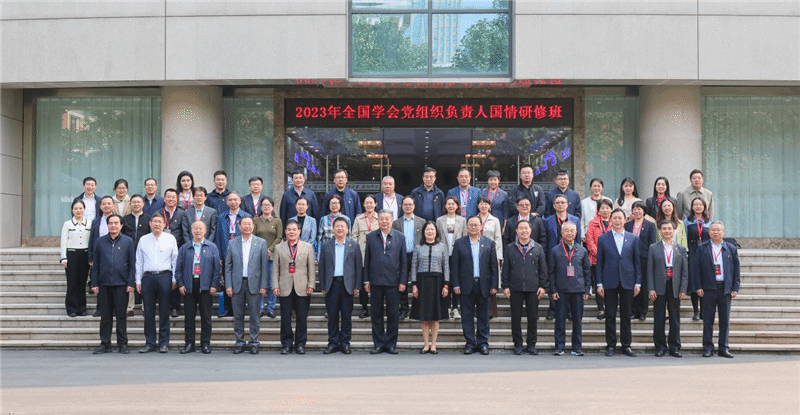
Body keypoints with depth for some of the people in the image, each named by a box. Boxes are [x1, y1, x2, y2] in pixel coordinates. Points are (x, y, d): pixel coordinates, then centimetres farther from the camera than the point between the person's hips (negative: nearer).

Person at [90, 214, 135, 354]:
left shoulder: (128, 241, 4)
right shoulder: (100, 242, 8)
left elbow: (132, 264, 4)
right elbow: (96, 264, 10)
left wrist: (130, 283, -3)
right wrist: (94, 283, 4)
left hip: (121, 285, -2)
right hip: (104, 284, 2)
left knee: (121, 315, 3)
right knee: (105, 316, 6)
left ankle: (123, 344, 10)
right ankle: (105, 344, 15)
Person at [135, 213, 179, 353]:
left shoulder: (170, 239, 7)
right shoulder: (143, 240, 12)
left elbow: (175, 259, 6)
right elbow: (139, 261, 12)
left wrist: (174, 279, 1)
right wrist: (138, 280, 7)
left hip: (164, 276, -2)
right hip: (147, 277, 2)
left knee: (164, 311, 0)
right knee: (148, 312, 3)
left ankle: (164, 343, 6)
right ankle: (149, 343, 10)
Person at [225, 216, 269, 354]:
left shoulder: (261, 243, 4)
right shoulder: (232, 243, 7)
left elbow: (264, 266, 1)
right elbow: (228, 266, 7)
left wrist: (263, 286, -4)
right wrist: (228, 285, -1)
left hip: (254, 284, -1)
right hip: (237, 284, 1)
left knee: (255, 316, 2)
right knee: (238, 316, 6)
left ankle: (254, 343, 12)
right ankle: (239, 342, 16)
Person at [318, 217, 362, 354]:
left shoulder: (354, 245, 7)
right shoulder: (326, 246, 9)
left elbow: (358, 266, 4)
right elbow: (322, 267, 7)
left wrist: (357, 286, -2)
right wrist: (322, 287, 1)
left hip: (347, 285, 0)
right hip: (331, 284, 1)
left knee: (347, 316, 3)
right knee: (332, 316, 3)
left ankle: (345, 343, 12)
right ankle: (333, 343, 10)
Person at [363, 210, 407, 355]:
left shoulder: (400, 237, 6)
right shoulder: (371, 237, 8)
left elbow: (403, 261, 4)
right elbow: (367, 260, 7)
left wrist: (403, 281, -2)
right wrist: (366, 281, 2)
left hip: (393, 282, -1)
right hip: (376, 281, 1)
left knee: (393, 314, 3)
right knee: (376, 314, 5)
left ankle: (391, 344, 13)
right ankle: (379, 344, 13)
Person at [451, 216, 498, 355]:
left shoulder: (489, 243, 7)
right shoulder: (459, 243, 5)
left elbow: (494, 266, 5)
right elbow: (454, 266, 3)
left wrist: (494, 285, -1)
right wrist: (456, 285, -4)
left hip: (483, 285, 0)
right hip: (467, 285, 0)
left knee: (483, 316, 6)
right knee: (467, 316, 3)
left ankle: (483, 343, 14)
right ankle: (470, 343, 11)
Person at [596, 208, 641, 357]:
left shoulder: (633, 239, 7)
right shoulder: (603, 238, 4)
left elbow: (637, 261, 7)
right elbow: (599, 262, 4)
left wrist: (638, 283, 1)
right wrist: (599, 283, -3)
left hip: (627, 282, 1)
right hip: (610, 283, -1)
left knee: (626, 315, 6)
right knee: (610, 315, 2)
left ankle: (626, 346, 13)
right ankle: (610, 345, 9)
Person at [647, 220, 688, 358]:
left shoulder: (681, 249, 10)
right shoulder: (653, 248, 6)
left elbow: (685, 272, 7)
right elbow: (650, 270, 2)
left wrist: (683, 289, -3)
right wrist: (651, 289, -7)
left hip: (675, 288, 1)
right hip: (659, 288, -1)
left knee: (675, 319, 5)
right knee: (659, 319, 2)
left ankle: (674, 347, 13)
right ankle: (660, 347, 10)